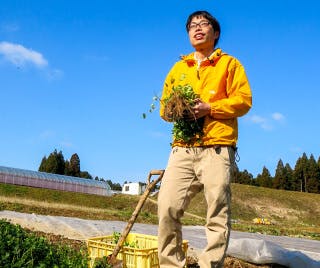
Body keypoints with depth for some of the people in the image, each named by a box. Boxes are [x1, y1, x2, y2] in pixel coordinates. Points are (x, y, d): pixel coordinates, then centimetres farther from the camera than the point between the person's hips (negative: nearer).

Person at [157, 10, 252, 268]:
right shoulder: (178, 68, 24)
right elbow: (164, 105, 23)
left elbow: (244, 100, 1)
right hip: (182, 149, 3)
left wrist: (209, 108, -12)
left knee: (218, 215, -6)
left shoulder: (229, 64, 13)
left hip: (217, 149, -3)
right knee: (167, 208, -9)